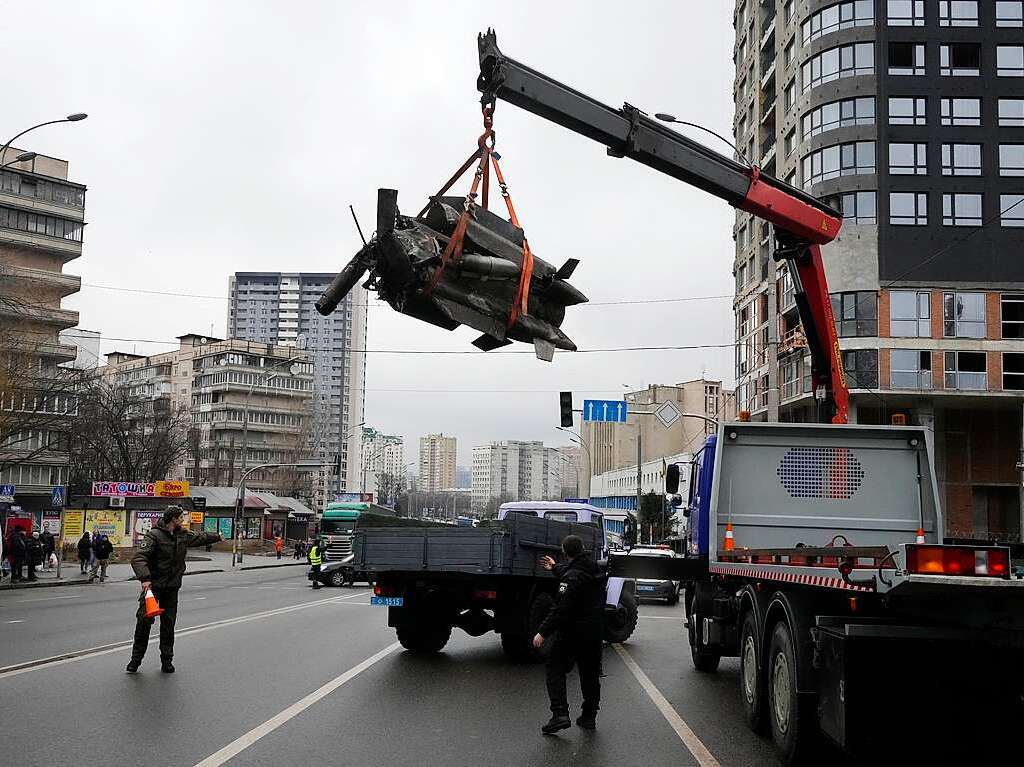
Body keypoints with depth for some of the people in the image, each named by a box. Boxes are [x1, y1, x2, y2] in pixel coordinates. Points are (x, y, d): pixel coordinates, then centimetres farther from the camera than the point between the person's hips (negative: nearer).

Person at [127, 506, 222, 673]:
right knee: (144, 620, -8)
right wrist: (145, 578, -36)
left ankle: (167, 660, 15)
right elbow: (139, 558, -24)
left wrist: (217, 536, 40)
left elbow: (200, 538, 29)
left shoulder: (183, 535, 7)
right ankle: (136, 658, 5)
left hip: (172, 587, 5)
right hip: (152, 585, -5)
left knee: (169, 624, 7)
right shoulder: (154, 535, -14)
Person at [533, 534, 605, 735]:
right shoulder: (594, 570, 7)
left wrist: (543, 632, -24)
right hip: (593, 632, 8)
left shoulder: (572, 577, -20)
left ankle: (560, 714, -9)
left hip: (571, 632, -8)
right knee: (590, 673, 16)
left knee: (556, 669, 2)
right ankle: (589, 716, 20)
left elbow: (561, 608, -26)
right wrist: (555, 568, 47)